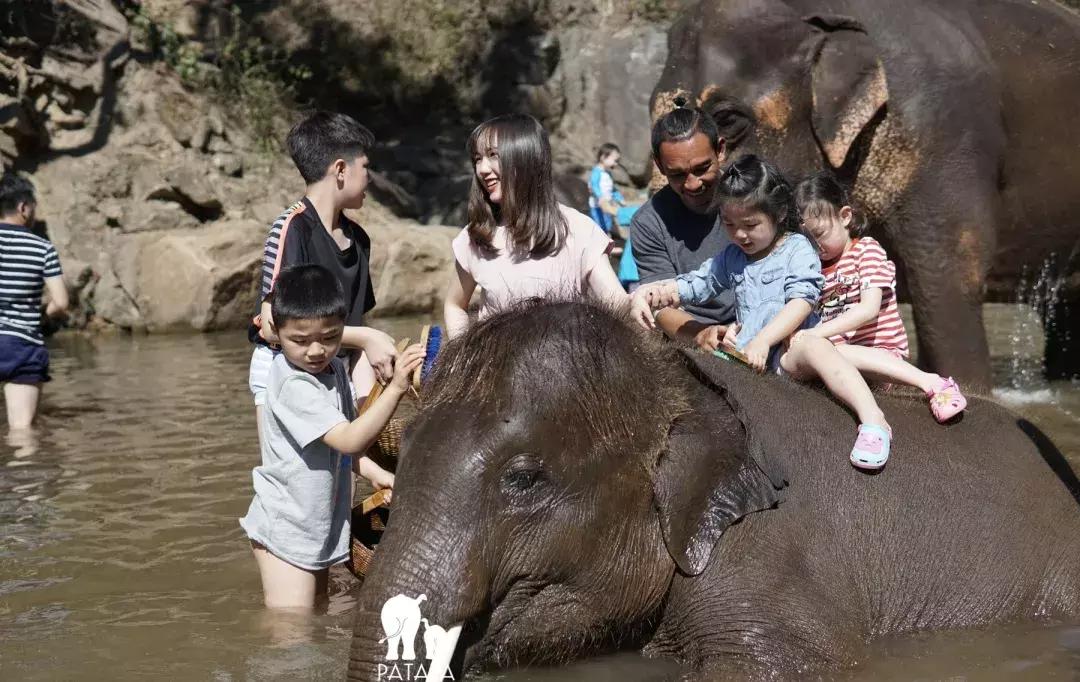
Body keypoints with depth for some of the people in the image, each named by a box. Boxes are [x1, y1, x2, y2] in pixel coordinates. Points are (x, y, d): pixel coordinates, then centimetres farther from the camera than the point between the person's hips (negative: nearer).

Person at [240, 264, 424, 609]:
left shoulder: (334, 369, 5)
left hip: (320, 526, 9)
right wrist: (395, 388, -40)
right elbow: (349, 440, -31)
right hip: (286, 529, -9)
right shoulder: (292, 385, -24)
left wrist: (375, 473, 3)